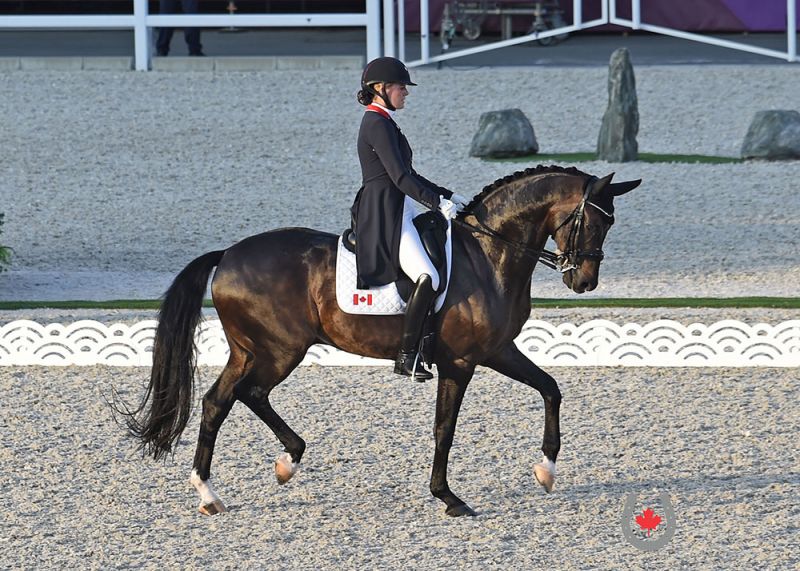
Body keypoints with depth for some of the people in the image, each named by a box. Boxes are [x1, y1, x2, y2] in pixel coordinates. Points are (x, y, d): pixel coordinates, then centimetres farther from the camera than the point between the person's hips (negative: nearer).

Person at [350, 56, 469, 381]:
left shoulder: (383, 123, 19)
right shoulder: (378, 124, -13)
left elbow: (408, 175, 25)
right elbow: (400, 177, -21)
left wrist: (447, 196, 20)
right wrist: (438, 202, -22)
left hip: (397, 213, 11)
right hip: (386, 217, -11)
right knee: (427, 278, -25)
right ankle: (407, 355, -25)